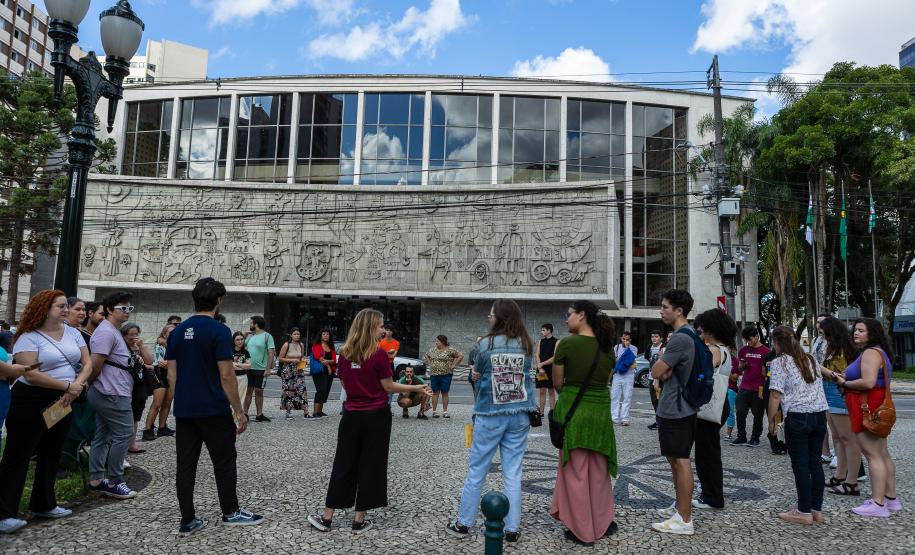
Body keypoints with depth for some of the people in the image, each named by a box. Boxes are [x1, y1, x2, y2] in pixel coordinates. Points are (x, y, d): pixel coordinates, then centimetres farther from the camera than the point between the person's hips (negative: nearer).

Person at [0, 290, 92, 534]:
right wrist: (67, 386, -20)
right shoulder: (29, 337, -13)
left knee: (51, 454, 16)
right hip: (31, 403, -7)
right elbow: (31, 375, -22)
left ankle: (44, 504, 29)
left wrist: (77, 386, -13)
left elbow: (87, 363, 4)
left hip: (62, 402, 7)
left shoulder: (72, 333, 6)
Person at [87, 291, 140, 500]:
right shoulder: (107, 332, -16)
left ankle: (96, 479, 21)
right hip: (114, 394, -11)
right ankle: (115, 482, 2)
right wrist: (91, 381, -4)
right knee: (123, 435, -5)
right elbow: (95, 365, -20)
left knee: (102, 436, 14)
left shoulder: (112, 331, 18)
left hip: (106, 394, 11)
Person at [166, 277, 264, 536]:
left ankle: (187, 521, 15)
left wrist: (180, 403, 18)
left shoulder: (178, 331, 7)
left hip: (184, 411, 6)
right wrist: (239, 411, -10)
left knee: (185, 464, 9)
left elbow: (172, 374, 9)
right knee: (224, 461, 9)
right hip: (214, 411, -6)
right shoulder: (219, 331, -13)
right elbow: (226, 375, -16)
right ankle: (231, 513, 21)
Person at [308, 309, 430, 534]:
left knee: (343, 465, 13)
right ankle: (359, 520, 14)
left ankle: (326, 517, 18)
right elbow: (388, 387, -9)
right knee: (370, 466, 7)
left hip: (352, 415, 4)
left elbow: (345, 383, 10)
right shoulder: (379, 354, -14)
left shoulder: (344, 353, 2)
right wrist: (416, 388, 0)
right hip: (376, 416, -4)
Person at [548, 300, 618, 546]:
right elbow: (605, 381, 10)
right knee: (599, 470, 19)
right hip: (601, 410, 5)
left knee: (576, 472, 7)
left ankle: (582, 531, 15)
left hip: (572, 409, -5)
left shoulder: (567, 344, -12)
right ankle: (603, 523, 30)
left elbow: (558, 383, -4)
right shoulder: (607, 347, 4)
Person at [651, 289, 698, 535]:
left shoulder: (680, 338, -21)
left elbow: (656, 371, -18)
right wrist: (665, 370, -6)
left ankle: (684, 520, 3)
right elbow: (664, 371, 14)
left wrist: (661, 365, 0)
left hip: (676, 410, -10)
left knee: (680, 460, -4)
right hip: (674, 407, 10)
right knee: (675, 459, 18)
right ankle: (680, 506, 30)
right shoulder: (687, 334, 13)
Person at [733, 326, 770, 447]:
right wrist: (742, 365, -3)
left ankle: (755, 438, 18)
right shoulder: (743, 350, 9)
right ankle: (741, 437, 12)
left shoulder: (766, 351, -3)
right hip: (744, 387, 3)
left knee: (758, 415, 5)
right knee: (740, 413, 1)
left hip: (759, 388, -3)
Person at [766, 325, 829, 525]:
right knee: (815, 462, 11)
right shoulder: (810, 359, 15)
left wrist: (771, 419, -4)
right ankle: (817, 509, 18)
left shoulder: (780, 362, -7)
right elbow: (819, 386, 19)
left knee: (800, 464, 1)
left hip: (797, 416, -6)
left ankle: (804, 512, 6)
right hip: (819, 414, 7)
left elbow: (776, 395, -11)